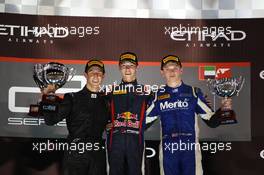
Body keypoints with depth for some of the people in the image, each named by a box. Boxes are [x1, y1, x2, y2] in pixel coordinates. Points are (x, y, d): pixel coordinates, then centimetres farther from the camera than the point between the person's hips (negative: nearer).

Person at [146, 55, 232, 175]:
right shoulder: (158, 96, 8)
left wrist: (222, 110, -15)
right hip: (167, 151, 2)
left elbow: (211, 120, 2)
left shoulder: (194, 93, 4)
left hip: (190, 149, -1)